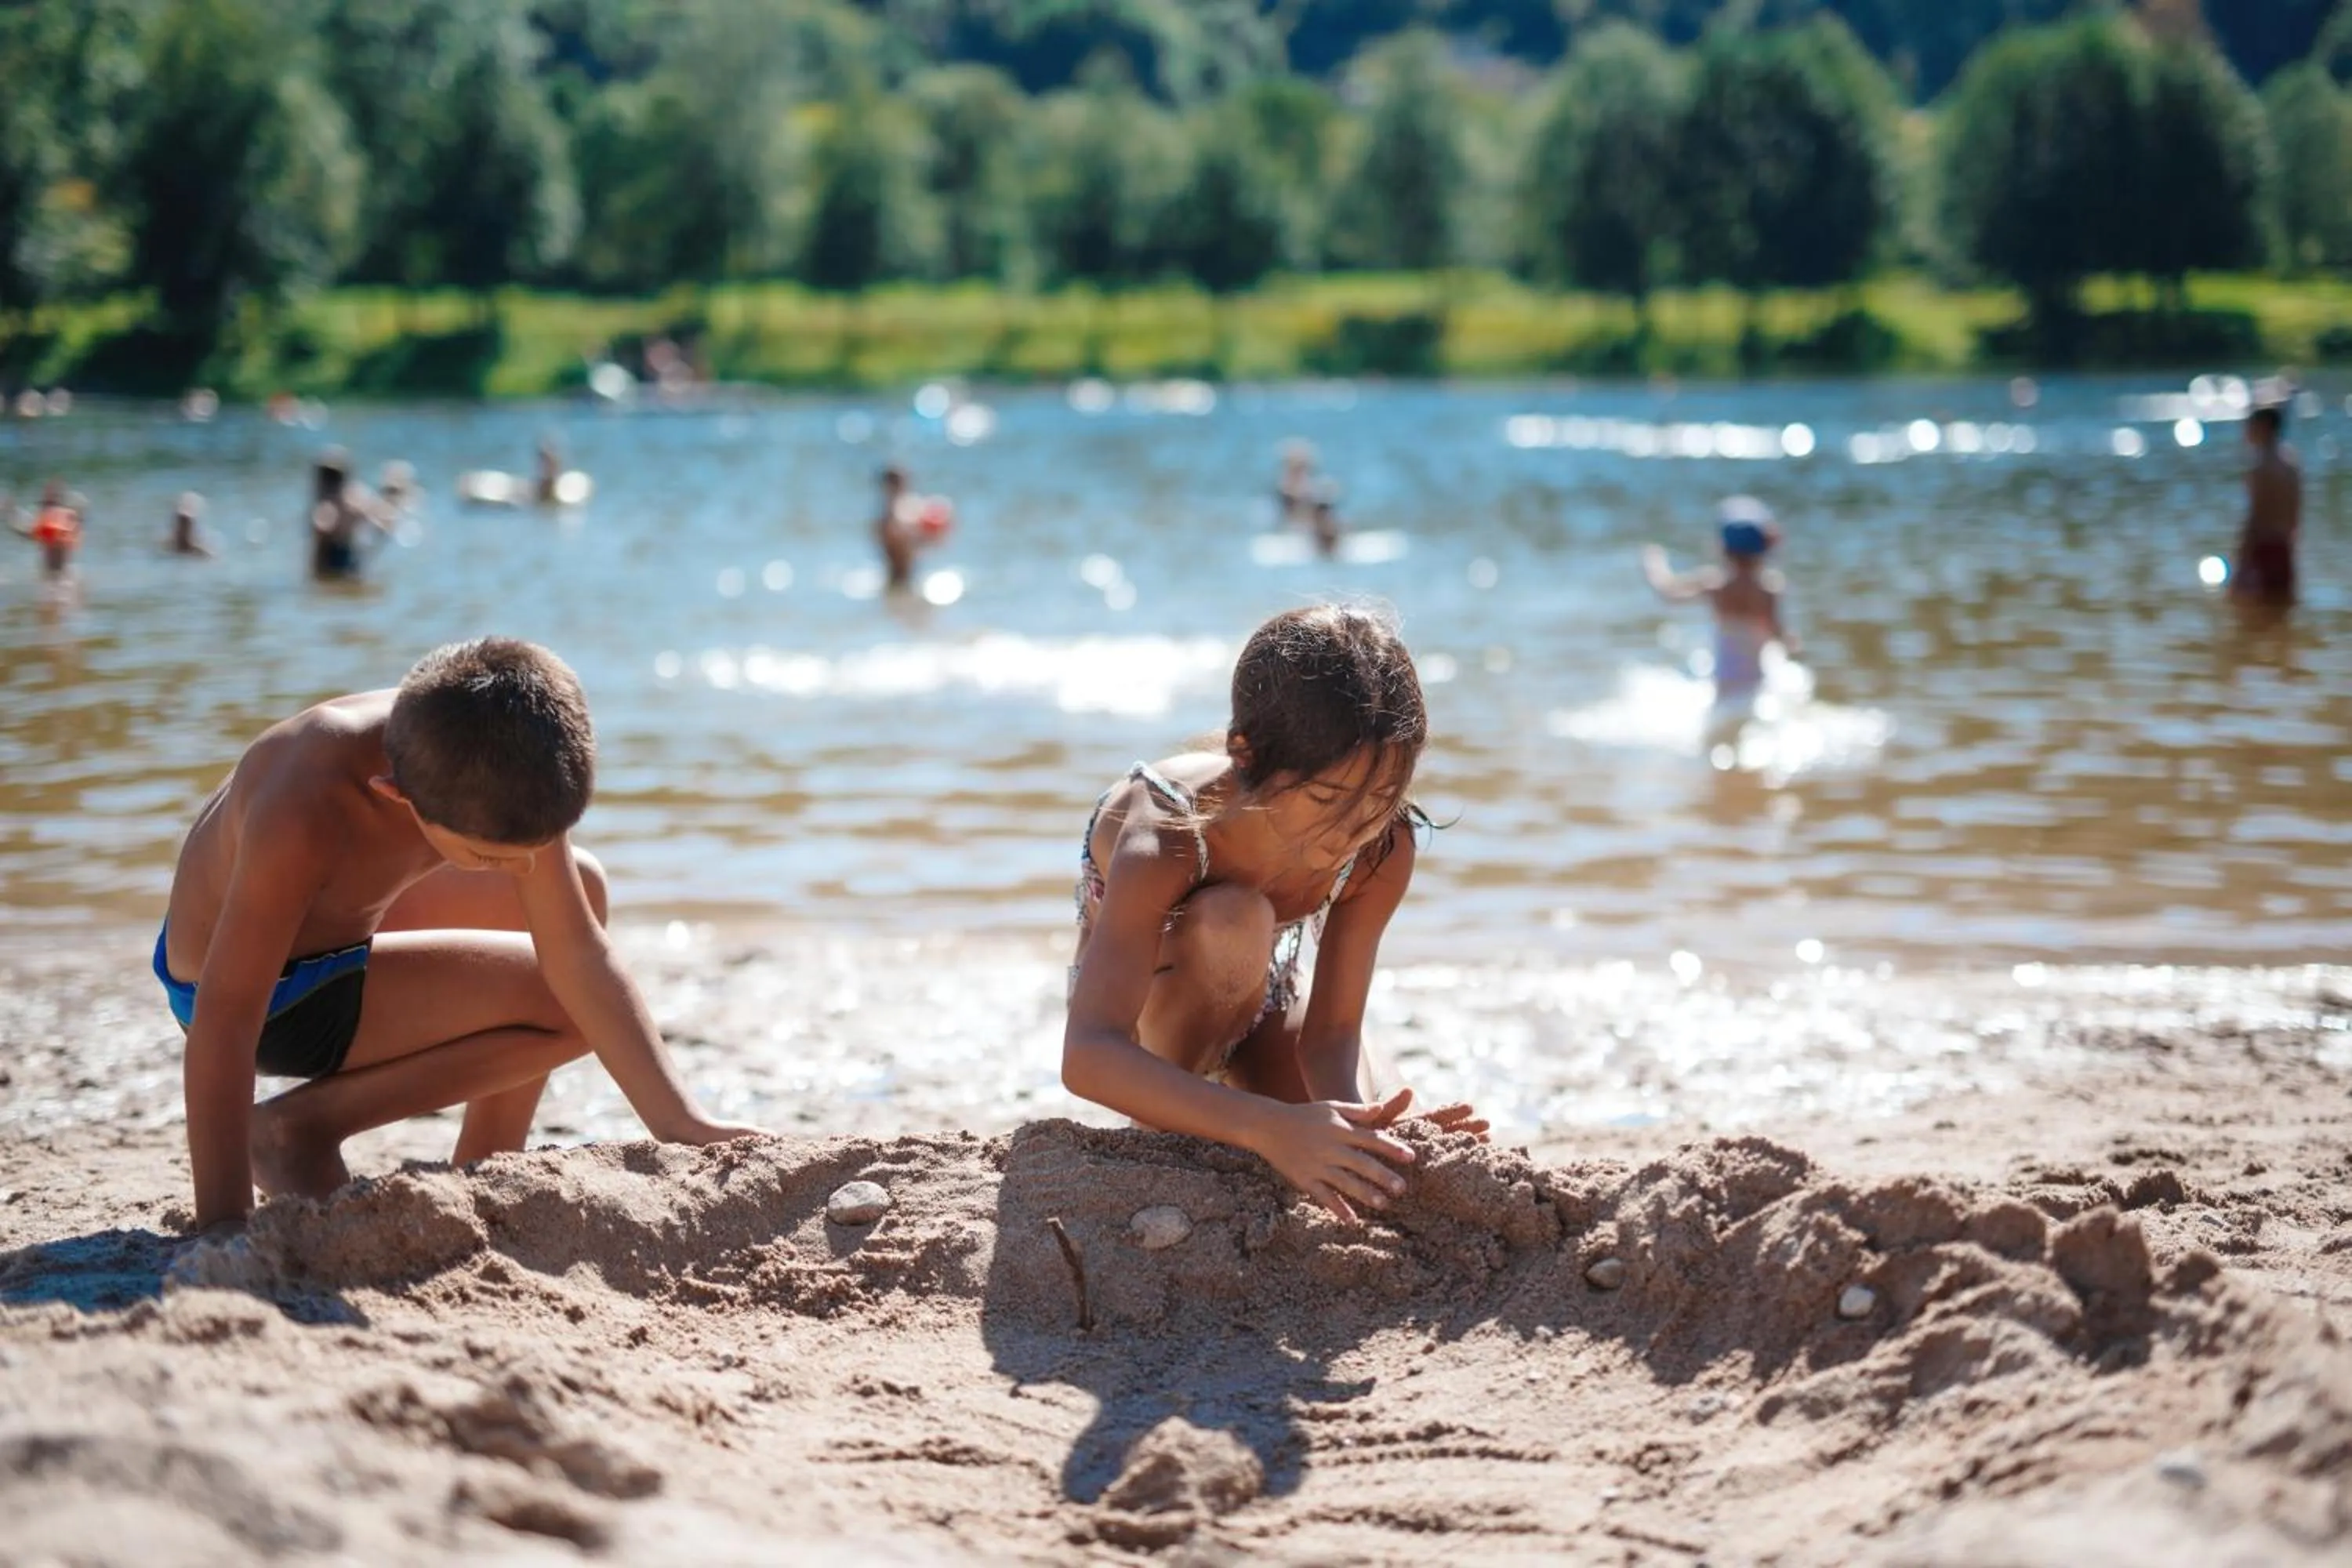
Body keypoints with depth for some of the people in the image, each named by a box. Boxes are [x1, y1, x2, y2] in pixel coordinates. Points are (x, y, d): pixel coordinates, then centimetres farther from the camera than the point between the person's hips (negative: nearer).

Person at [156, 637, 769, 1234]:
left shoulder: (499, 771, -20)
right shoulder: (306, 808, -40)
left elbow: (582, 955, -14)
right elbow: (223, 1022, -38)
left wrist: (680, 1125, -19)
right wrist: (223, 1236, -38)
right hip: (279, 995, -7)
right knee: (565, 1005, -14)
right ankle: (303, 1126, -8)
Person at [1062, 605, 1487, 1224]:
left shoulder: (1383, 851, -29)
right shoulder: (1163, 839, -43)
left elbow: (1332, 1035, -25)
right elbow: (1088, 1057, -55)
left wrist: (1361, 1124, -49)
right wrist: (1271, 1128, -68)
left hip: (1255, 992, 5)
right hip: (1147, 994, -5)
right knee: (1234, 919, -37)